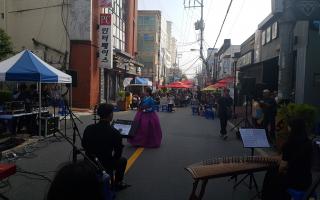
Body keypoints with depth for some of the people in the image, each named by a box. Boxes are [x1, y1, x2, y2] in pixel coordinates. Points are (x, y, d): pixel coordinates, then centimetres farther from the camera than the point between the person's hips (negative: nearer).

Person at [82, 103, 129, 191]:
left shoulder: (88, 128, -9)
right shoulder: (115, 133, -21)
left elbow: (84, 145, 6)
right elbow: (118, 154, -10)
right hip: (106, 165, -4)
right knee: (123, 160, 25)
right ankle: (118, 183, 33)